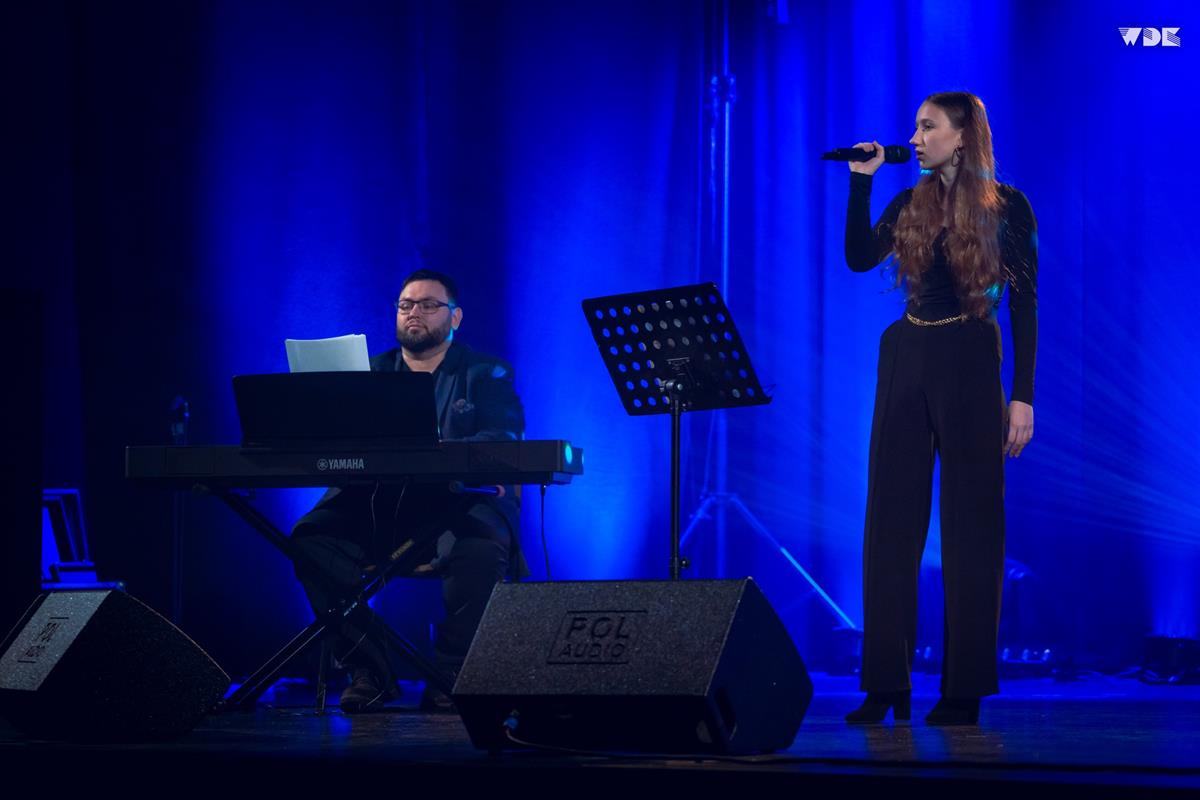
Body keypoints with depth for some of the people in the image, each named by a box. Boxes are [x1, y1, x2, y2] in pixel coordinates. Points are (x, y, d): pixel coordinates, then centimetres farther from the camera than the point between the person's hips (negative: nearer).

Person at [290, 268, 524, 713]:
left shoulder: (486, 374, 10)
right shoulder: (372, 372, 20)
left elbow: (504, 438, -9)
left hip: (459, 504, -3)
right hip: (378, 504, 3)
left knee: (480, 548, -38)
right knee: (312, 537, -26)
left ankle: (450, 674, -21)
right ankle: (368, 670, -18)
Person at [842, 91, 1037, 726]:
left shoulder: (1007, 207, -1)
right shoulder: (910, 205, 12)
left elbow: (1024, 305, -3)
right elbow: (859, 257, -2)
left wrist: (1023, 396, -8)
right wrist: (861, 180, -3)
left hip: (970, 365, -5)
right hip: (904, 362, 5)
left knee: (971, 527, -2)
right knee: (891, 524, 1)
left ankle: (964, 692, 2)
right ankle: (886, 687, 4)